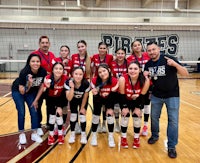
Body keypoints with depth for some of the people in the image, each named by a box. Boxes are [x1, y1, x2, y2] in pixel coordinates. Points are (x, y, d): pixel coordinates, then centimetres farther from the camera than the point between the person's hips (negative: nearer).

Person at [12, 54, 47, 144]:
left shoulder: (43, 72, -24)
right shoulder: (24, 72, -34)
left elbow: (41, 86, -5)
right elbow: (22, 91, -30)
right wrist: (29, 84, -45)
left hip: (31, 92, 3)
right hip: (18, 91, -3)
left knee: (34, 111, -2)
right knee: (21, 112, -7)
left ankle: (34, 134, 13)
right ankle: (22, 134, 11)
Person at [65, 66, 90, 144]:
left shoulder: (86, 83, -36)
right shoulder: (68, 82, -35)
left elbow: (85, 97, -18)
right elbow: (69, 98, -37)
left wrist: (82, 107, -5)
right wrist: (72, 87, -50)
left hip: (83, 100, -1)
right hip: (73, 99, 1)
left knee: (82, 115, -4)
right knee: (73, 115, -1)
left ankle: (83, 134, 15)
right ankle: (72, 134, 18)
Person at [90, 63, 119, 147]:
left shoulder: (114, 81, -29)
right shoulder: (94, 80, -29)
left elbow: (114, 96, -16)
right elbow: (94, 97, -21)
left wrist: (110, 108, -16)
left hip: (109, 99, 0)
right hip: (98, 99, 0)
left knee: (110, 114, -10)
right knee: (96, 115, -6)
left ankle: (111, 137, 8)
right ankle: (94, 136, 16)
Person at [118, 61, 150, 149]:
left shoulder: (145, 80, -31)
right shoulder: (123, 79, -35)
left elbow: (142, 95, -17)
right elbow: (122, 95, -22)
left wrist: (138, 108, -12)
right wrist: (124, 107, -16)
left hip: (137, 101, 1)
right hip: (125, 101, -1)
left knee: (137, 116, -3)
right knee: (125, 115, -9)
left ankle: (136, 138, 20)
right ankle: (123, 137, 13)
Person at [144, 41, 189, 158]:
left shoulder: (168, 59, -17)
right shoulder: (148, 64, -3)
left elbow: (185, 73, -19)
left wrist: (175, 64, -36)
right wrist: (145, 76, -12)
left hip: (172, 95, -4)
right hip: (156, 95, 4)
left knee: (173, 120, -1)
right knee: (154, 117, 16)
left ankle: (171, 146, 13)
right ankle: (155, 135, 42)